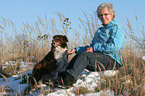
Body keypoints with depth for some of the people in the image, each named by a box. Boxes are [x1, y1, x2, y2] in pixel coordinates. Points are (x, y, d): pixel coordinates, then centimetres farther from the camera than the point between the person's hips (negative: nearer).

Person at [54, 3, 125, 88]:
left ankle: (69, 79, -45)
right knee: (78, 56, -17)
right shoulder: (99, 30, 27)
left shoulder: (116, 29, 1)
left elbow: (114, 47, -15)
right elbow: (91, 47, 25)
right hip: (99, 57, 8)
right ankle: (62, 77, -33)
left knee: (84, 55, -29)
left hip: (112, 60, -8)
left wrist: (95, 48, -13)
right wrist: (76, 49, 11)